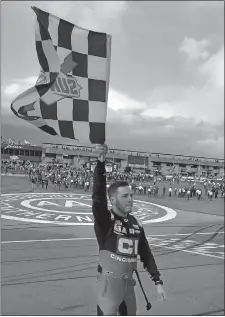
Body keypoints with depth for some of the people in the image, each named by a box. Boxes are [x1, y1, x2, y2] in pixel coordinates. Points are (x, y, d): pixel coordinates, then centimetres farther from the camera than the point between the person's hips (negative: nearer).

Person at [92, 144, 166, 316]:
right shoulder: (105, 219, -15)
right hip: (109, 283, -6)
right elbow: (98, 195, -33)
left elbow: (146, 254, 9)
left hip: (129, 283, 6)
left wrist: (158, 281, 5)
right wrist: (101, 163, -46)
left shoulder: (136, 224, 3)